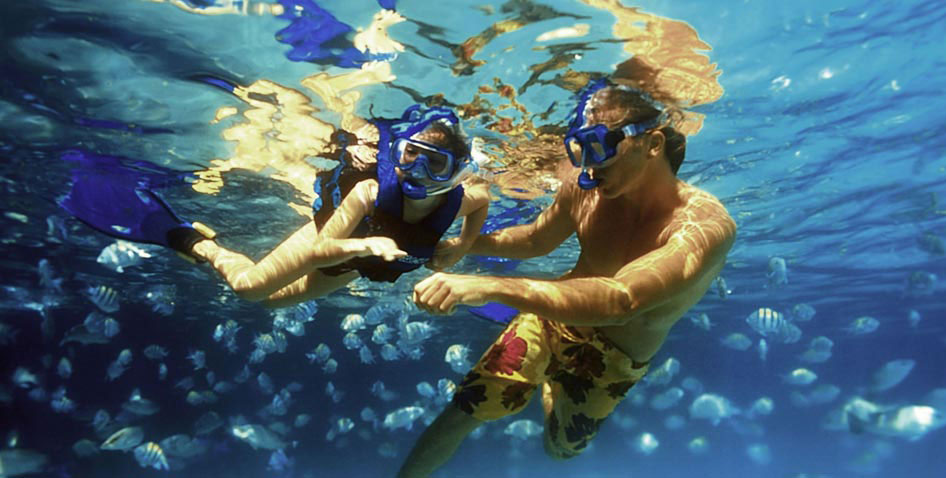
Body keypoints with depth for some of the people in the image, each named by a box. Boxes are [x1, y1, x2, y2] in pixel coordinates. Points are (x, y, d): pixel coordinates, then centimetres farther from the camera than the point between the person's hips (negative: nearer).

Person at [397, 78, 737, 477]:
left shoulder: (706, 224, -34)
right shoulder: (585, 187, -21)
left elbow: (621, 299, -50)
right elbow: (536, 239, -1)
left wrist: (491, 286, -60)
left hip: (612, 361, -1)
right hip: (550, 318, 2)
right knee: (464, 411, -6)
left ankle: (551, 391, 57)